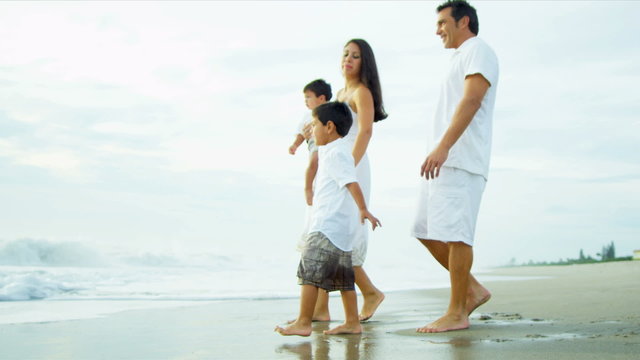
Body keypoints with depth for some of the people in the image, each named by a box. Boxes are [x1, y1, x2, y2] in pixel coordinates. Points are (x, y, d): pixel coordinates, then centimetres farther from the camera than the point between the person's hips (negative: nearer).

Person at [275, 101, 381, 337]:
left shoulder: (335, 153, -13)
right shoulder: (339, 149, 19)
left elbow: (351, 182, -25)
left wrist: (363, 210, -35)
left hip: (327, 226, -11)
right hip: (342, 227, 11)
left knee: (309, 271, -9)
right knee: (342, 275, 12)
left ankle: (303, 323, -8)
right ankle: (352, 322, 16)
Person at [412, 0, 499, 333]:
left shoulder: (478, 50, -1)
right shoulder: (460, 59, 28)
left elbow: (472, 99, -17)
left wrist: (443, 146, -27)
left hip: (462, 160, -10)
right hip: (443, 161, 10)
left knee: (454, 233, -11)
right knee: (426, 231, 7)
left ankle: (457, 313, -6)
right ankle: (473, 290, 14)